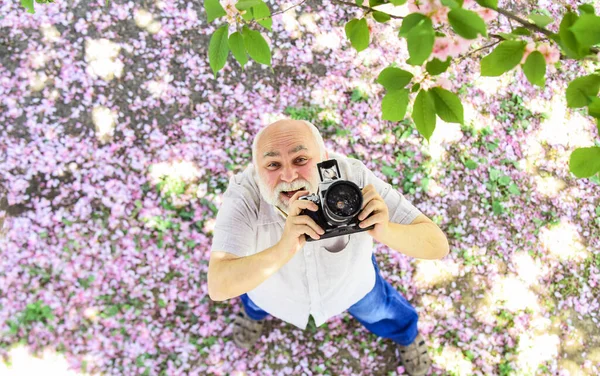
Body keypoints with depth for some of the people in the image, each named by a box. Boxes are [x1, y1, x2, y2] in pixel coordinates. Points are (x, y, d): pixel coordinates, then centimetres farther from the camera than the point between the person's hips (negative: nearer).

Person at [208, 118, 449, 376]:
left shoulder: (354, 178, -41)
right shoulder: (243, 194, -41)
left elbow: (438, 246, -38)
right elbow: (218, 287, -49)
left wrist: (385, 231, -59)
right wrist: (283, 250, -66)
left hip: (350, 280, 0)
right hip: (274, 285, 1)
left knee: (383, 315, 26)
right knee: (257, 301, 32)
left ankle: (407, 337, 63)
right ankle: (253, 312, 71)